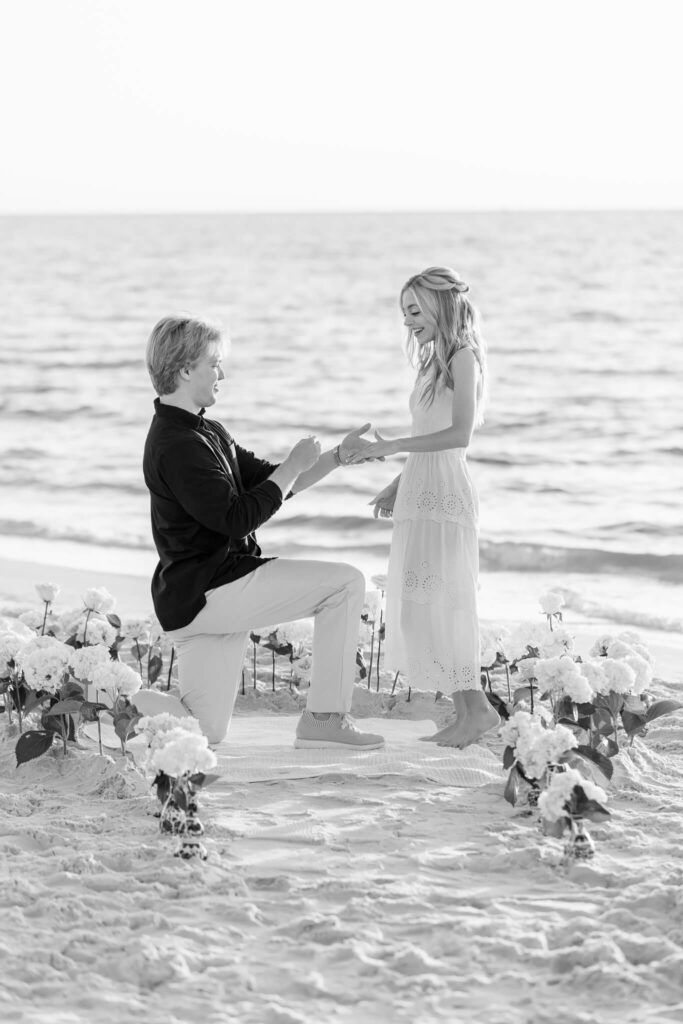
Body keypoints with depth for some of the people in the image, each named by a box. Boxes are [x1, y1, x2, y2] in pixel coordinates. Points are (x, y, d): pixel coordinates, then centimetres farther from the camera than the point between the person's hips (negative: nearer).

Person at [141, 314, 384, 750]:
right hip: (206, 591, -11)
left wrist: (340, 455, 10)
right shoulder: (178, 444, -17)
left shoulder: (207, 432, 16)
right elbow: (237, 517, -22)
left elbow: (269, 482, 21)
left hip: (197, 596, 11)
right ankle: (325, 717, -8)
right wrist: (293, 467, -11)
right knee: (346, 583, -10)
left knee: (206, 731, 12)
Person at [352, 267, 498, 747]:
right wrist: (397, 486, 18)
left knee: (439, 603, -9)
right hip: (422, 493, 9)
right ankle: (468, 710, 9)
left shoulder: (462, 358, -9)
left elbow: (460, 434, -20)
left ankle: (475, 706, -5)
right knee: (420, 605, 7)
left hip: (444, 494, -9)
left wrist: (393, 446, -20)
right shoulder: (435, 362, 18)